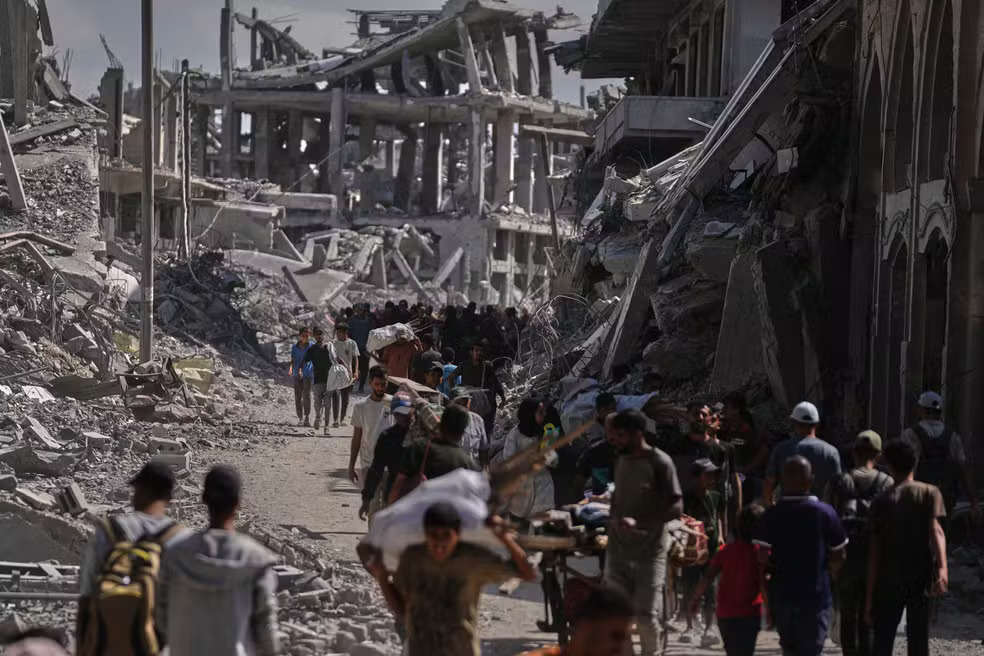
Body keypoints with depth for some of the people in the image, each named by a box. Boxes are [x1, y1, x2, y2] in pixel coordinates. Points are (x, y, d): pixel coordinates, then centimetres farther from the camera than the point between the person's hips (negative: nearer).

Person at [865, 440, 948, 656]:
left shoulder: (881, 502, 0)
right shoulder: (930, 493, 0)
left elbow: (874, 553, -2)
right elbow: (935, 530, -18)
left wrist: (869, 598, 2)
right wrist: (942, 568, -30)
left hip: (888, 583, 0)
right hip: (920, 582, 0)